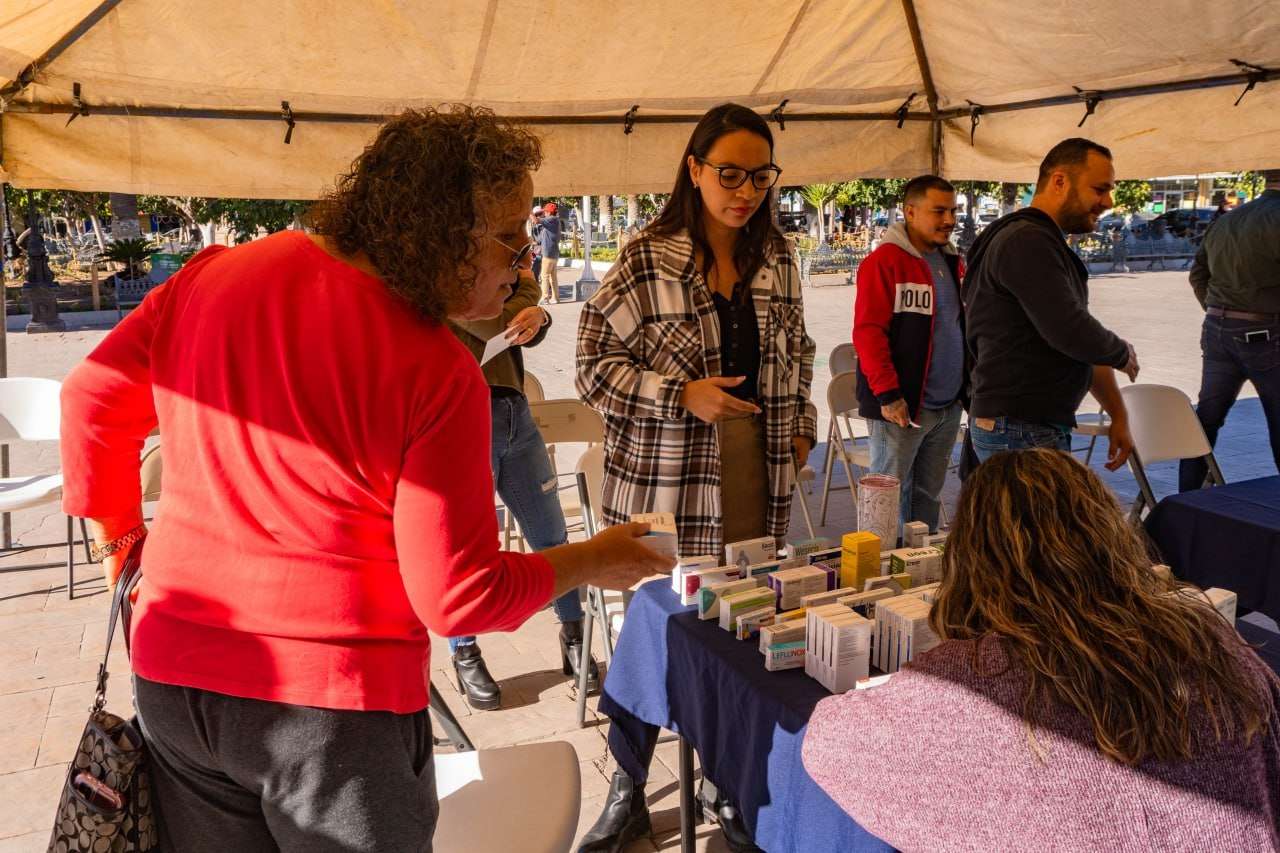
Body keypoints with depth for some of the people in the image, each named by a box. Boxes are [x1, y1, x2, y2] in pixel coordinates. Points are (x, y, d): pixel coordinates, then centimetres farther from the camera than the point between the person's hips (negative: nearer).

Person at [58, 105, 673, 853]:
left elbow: (94, 399, 6)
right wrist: (594, 563, -4)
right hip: (333, 706, -5)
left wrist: (116, 525, 21)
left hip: (173, 680, 6)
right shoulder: (436, 373, -21)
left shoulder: (216, 277, -5)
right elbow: (460, 597, -18)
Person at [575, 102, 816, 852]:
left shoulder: (777, 260, 8)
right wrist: (682, 395, -18)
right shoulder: (647, 261, -8)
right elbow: (596, 364, -8)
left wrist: (801, 428, 11)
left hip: (760, 482, 4)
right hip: (666, 484, -4)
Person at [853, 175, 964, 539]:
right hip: (901, 407, -7)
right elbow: (868, 332, -16)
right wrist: (887, 394, -19)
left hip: (948, 405, 7)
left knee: (930, 494, 14)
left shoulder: (952, 263, 14)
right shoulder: (884, 262, -11)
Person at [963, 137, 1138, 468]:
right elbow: (1073, 333, -25)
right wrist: (1124, 354, -3)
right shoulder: (1026, 242, -15)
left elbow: (1084, 342, 22)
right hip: (1021, 432, -10)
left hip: (1040, 428, 10)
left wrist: (1119, 415, 18)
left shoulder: (1046, 244, 18)